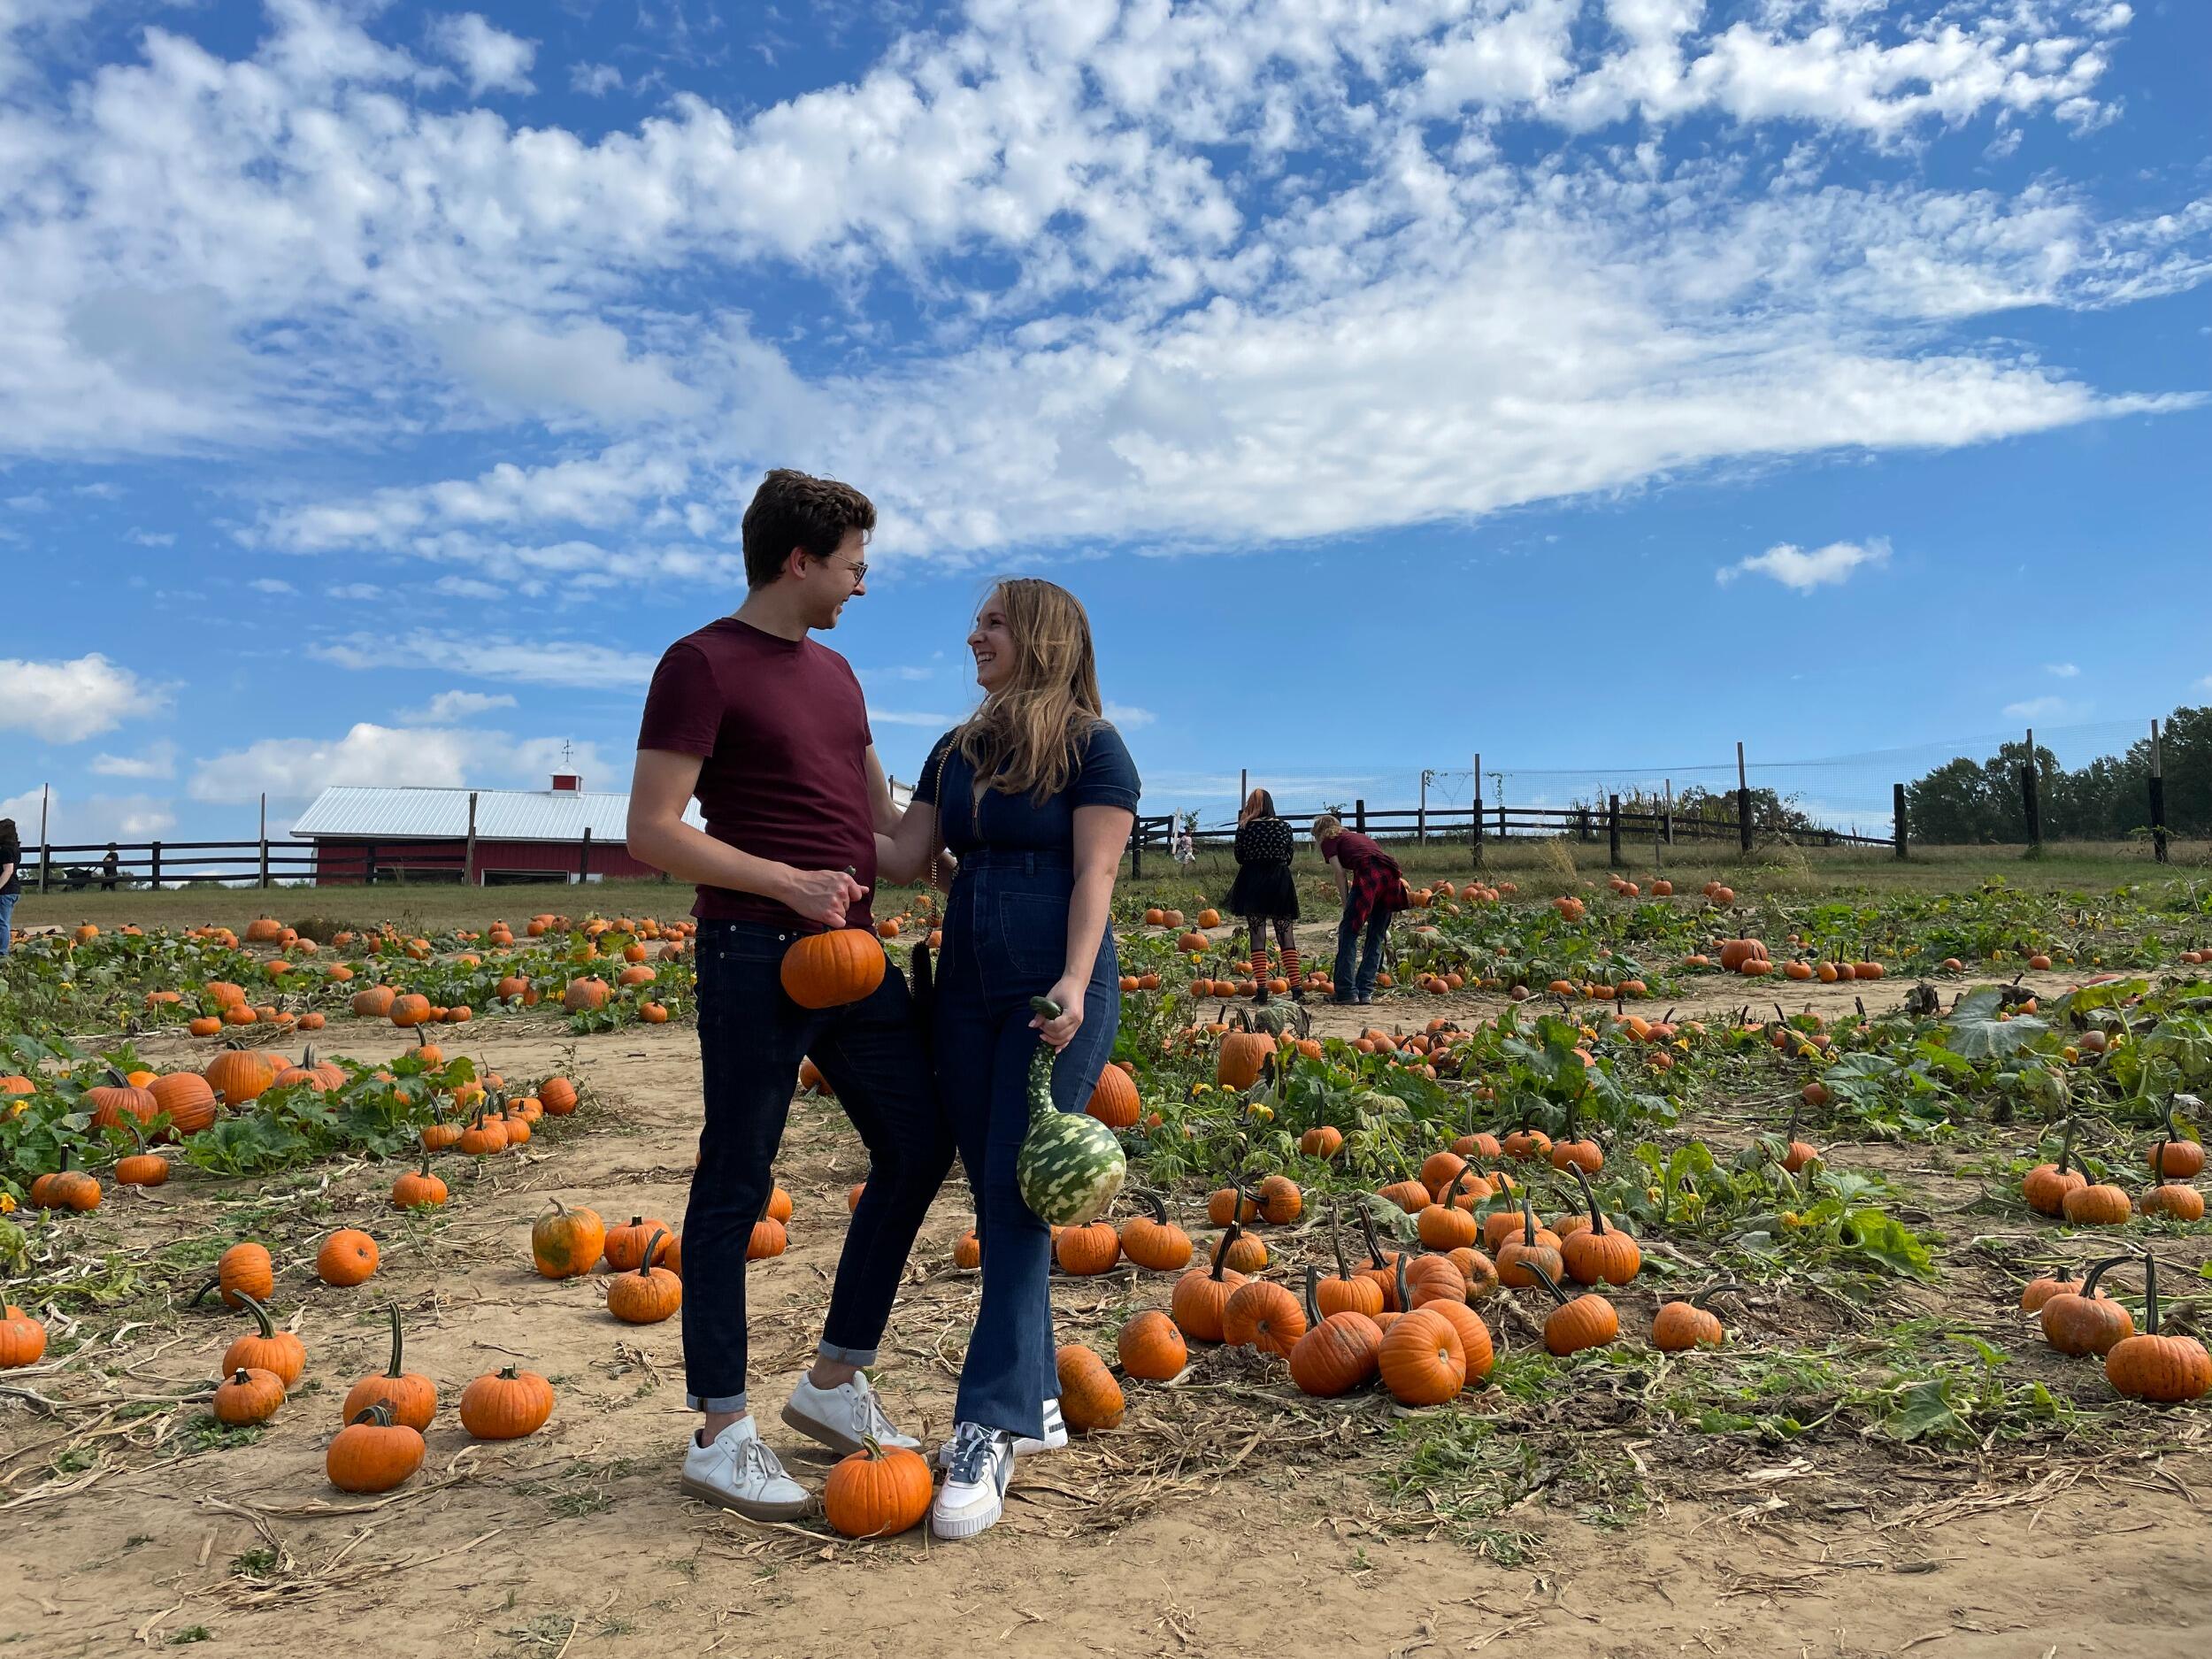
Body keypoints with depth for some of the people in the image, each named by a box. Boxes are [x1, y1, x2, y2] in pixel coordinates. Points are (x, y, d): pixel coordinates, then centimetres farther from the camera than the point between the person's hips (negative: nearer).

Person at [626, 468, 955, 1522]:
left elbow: (884, 821, 24)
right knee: (736, 1186, 0)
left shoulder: (836, 674, 17)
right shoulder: (703, 665, -8)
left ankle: (834, 1382, 24)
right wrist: (783, 882, -20)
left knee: (917, 1147, 11)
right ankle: (720, 1435, 13)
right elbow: (650, 831, -14)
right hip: (756, 958, -8)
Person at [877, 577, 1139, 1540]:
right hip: (966, 992, 6)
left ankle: (990, 1429, -5)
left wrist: (1074, 984, -22)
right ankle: (1036, 1401, 20)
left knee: (1018, 1195, -10)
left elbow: (1095, 872, -10)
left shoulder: (1092, 745, -2)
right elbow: (904, 859, 10)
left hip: (1056, 994, -6)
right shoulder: (957, 753, 16)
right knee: (995, 1201, 8)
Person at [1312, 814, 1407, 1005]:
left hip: (1368, 873, -6)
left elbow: (1340, 873, 6)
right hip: (1391, 874, 6)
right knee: (1375, 937, 13)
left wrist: (1346, 907, 7)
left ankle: (1346, 991, -1)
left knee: (1348, 932, 2)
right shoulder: (1357, 836, 37)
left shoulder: (1329, 841, 19)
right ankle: (1365, 990, 12)